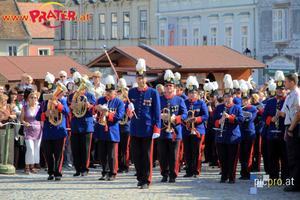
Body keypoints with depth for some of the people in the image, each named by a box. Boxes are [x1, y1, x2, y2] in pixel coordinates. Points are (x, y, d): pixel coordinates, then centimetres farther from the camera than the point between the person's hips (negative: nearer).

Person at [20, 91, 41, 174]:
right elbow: (21, 119, 7)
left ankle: (32, 166, 13)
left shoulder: (39, 108, 7)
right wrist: (25, 123, -13)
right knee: (30, 148, -13)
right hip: (28, 130, -2)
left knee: (36, 149, 2)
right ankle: (27, 166, -4)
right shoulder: (24, 107, 4)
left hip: (38, 130, 2)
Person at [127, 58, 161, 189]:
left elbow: (157, 113, -1)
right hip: (134, 129, 3)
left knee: (147, 156, -1)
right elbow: (129, 109, 15)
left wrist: (156, 129, -7)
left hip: (147, 129, -3)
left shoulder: (153, 93, -1)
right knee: (136, 156, 6)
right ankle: (140, 178, 19)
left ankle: (146, 181, 5)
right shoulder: (131, 92, 8)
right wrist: (129, 111, -11)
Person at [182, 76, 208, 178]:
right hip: (186, 130, 3)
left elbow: (206, 116, -2)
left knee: (196, 152, -4)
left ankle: (196, 171, 1)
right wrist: (184, 119, -10)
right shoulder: (184, 103, 12)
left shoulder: (201, 103, 5)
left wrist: (197, 119, -18)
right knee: (187, 152, 3)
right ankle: (189, 171, 10)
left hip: (198, 130, -3)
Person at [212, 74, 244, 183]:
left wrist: (229, 117, -19)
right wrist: (219, 122, -13)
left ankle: (232, 177, 5)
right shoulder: (219, 108, 11)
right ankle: (224, 176, 15)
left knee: (232, 159, -1)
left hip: (233, 137, -3)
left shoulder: (237, 108, 3)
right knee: (222, 158, 5)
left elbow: (240, 119, -9)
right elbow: (213, 120, 9)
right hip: (221, 137, 3)